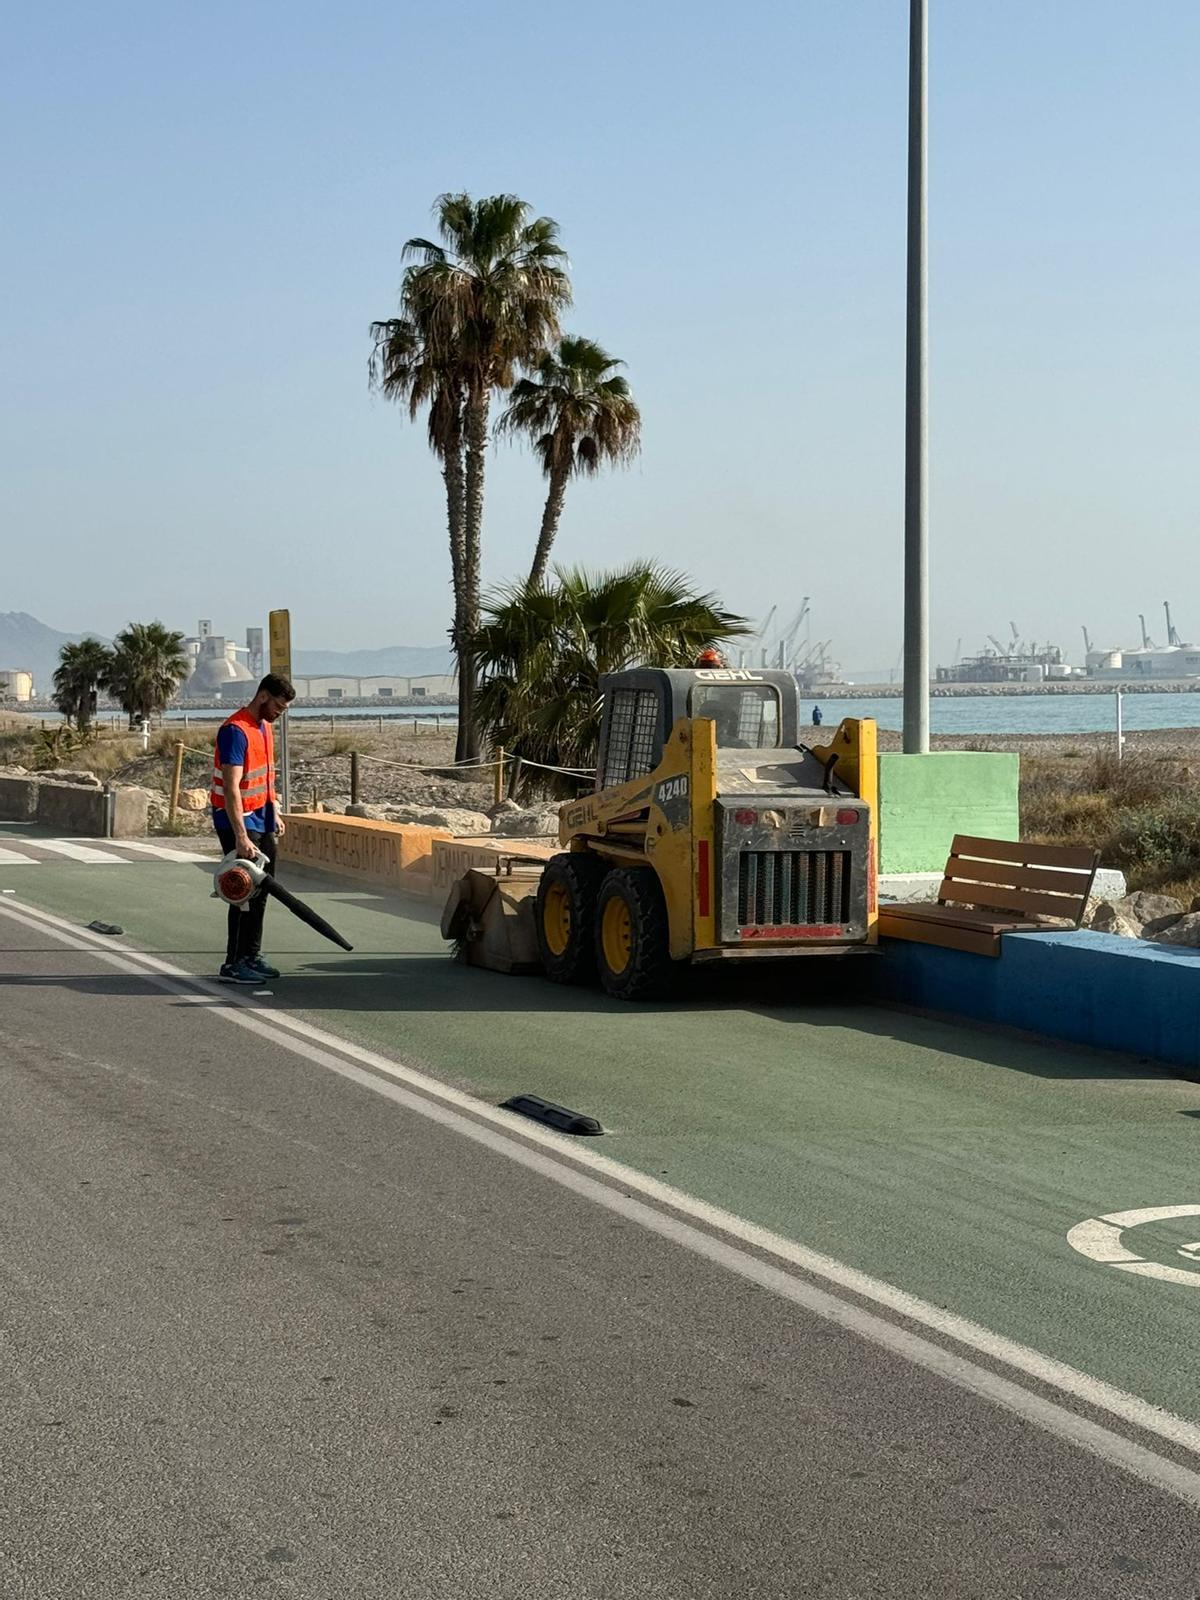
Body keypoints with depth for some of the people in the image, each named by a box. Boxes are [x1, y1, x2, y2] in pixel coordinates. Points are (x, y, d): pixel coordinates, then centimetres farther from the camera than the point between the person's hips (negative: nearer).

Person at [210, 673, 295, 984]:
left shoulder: (265, 726, 10)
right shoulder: (235, 731, -20)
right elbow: (231, 789, -25)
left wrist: (275, 813, 19)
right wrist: (241, 838, -29)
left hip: (263, 821, 9)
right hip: (239, 822, -9)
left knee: (260, 891, 13)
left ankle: (252, 956, 22)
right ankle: (233, 964, -4)